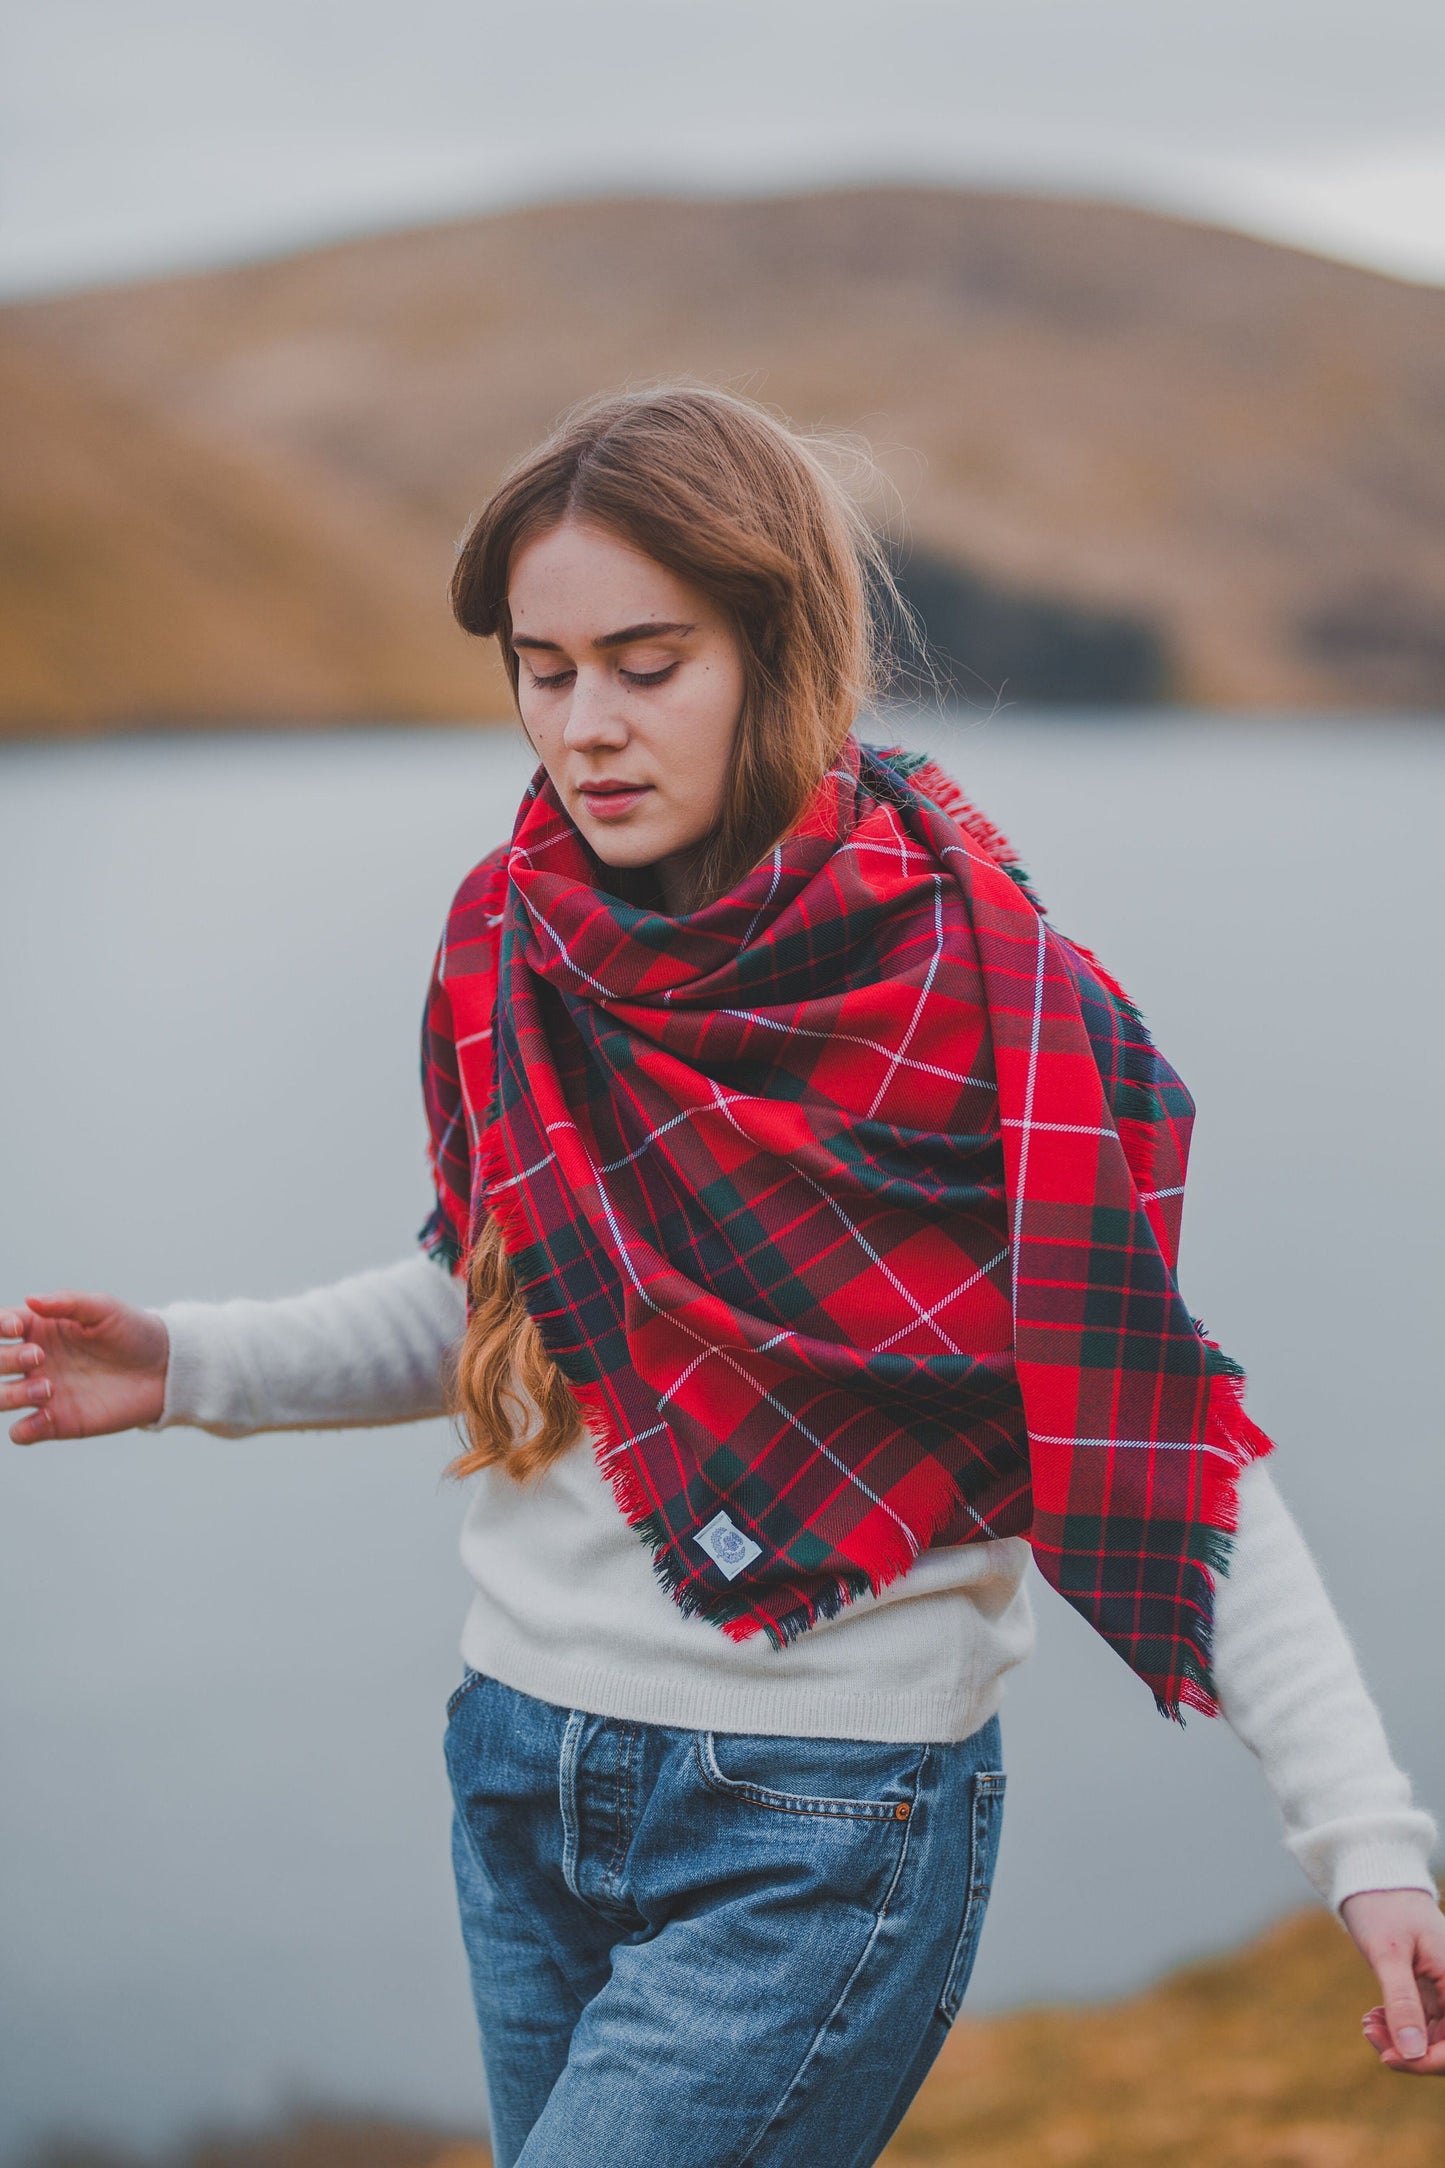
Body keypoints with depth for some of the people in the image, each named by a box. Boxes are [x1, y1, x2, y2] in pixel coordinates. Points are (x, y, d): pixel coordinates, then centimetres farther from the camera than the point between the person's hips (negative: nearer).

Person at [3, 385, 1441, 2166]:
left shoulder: (987, 1003, -15)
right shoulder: (515, 947, 1)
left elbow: (1167, 1452, -12)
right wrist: (192, 1368, 2)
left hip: (823, 1834, -6)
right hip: (522, 1769, 6)